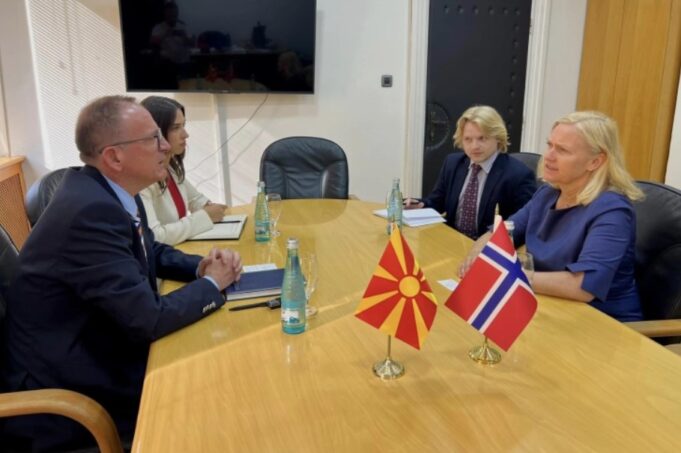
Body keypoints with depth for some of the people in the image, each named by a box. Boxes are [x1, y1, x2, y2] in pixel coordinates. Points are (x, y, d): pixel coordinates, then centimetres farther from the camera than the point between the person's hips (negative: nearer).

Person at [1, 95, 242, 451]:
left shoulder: (106, 191, -1)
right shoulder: (90, 211, -28)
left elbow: (151, 252, 16)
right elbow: (149, 319, -28)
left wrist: (201, 266, -4)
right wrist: (212, 284, -12)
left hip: (96, 352, 8)